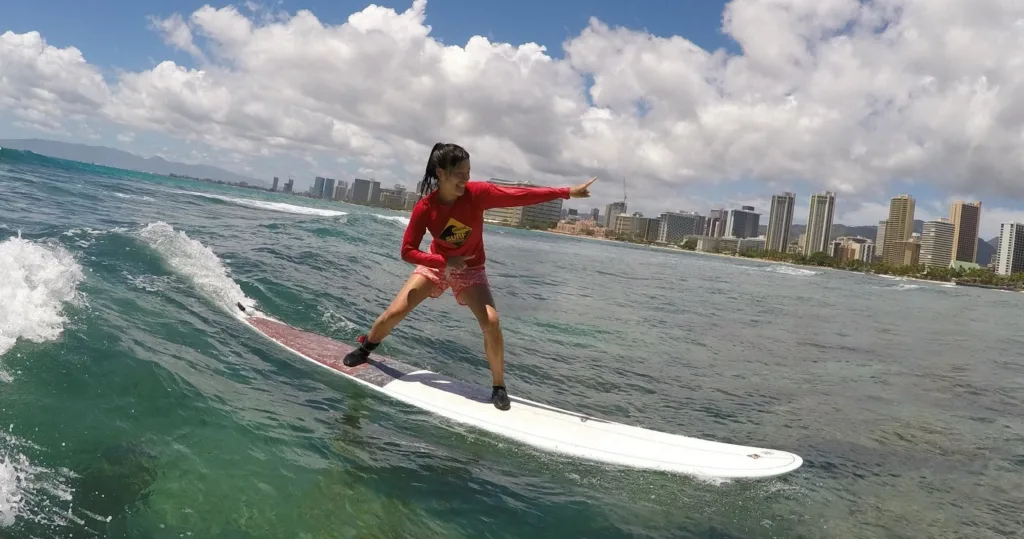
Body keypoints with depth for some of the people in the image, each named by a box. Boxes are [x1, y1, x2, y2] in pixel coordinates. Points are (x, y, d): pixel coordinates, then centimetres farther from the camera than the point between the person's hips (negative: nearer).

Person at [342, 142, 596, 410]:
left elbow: (521, 195, -29)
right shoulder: (425, 208, -23)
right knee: (394, 312, 0)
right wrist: (445, 261, -30)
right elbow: (407, 251, -18)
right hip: (436, 265, 1)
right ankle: (365, 347, 33)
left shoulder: (478, 193, -25)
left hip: (470, 269, 0)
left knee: (491, 323, -21)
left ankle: (499, 386, -2)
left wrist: (567, 192, -33)